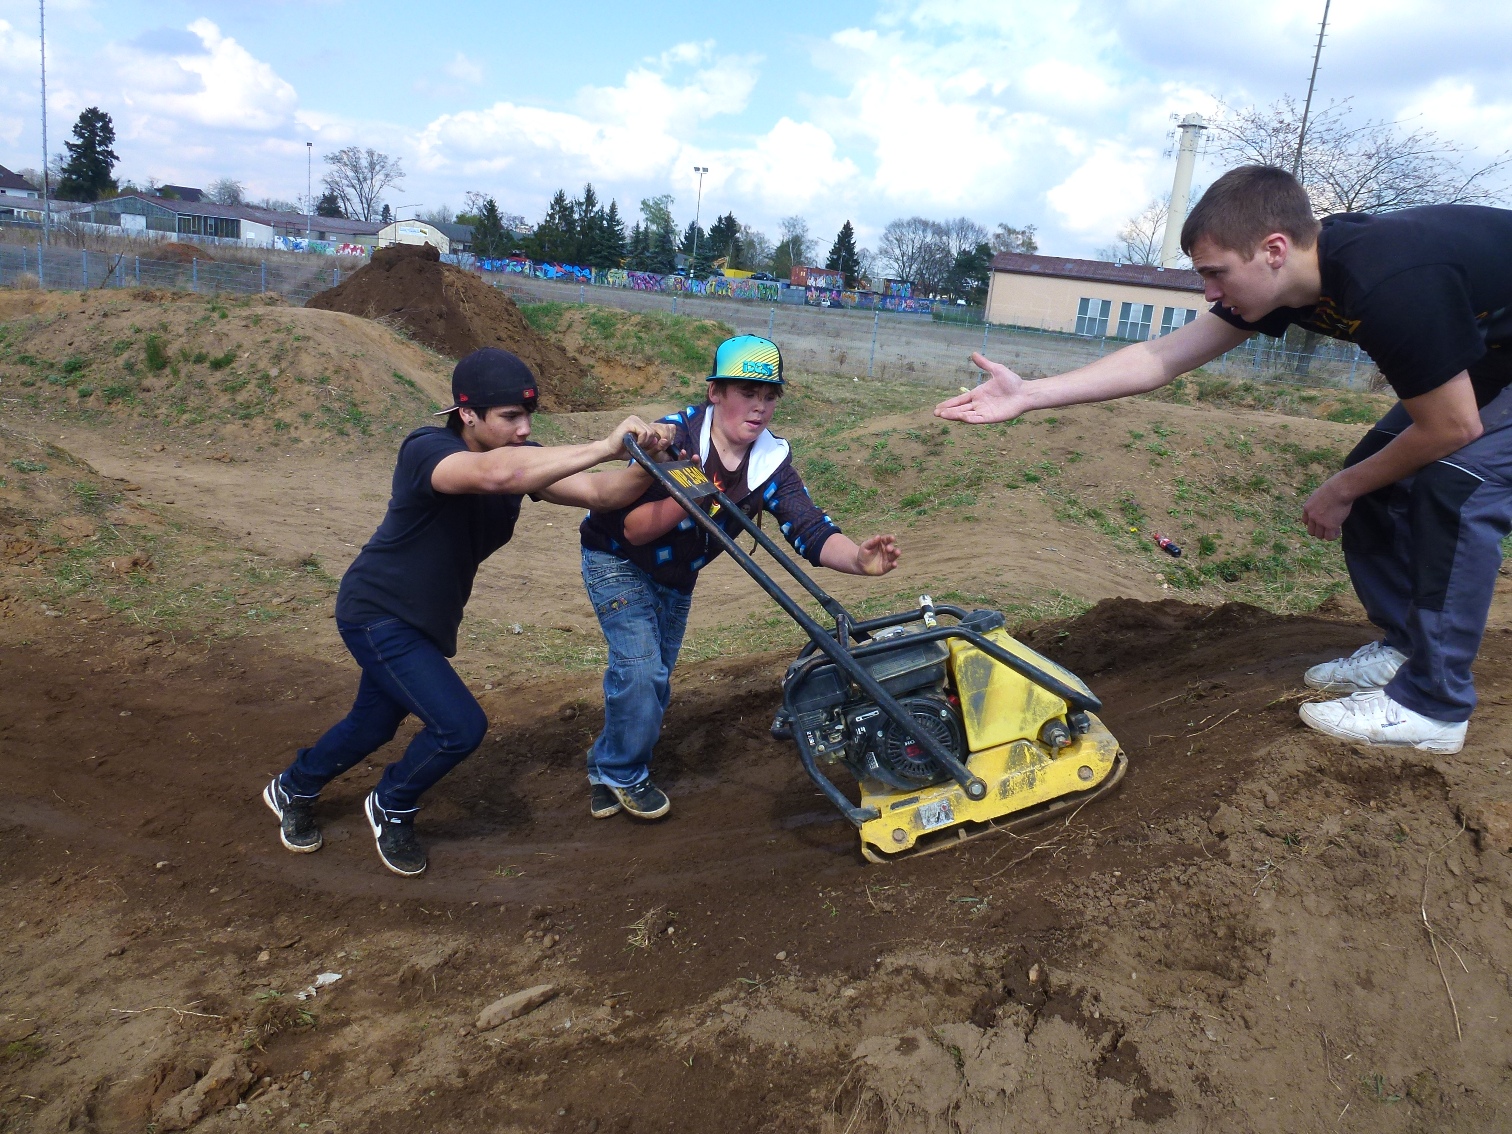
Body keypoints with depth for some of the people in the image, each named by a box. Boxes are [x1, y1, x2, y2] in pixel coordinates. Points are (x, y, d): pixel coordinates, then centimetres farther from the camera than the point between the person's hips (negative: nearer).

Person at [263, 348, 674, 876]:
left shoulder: (520, 457, -10)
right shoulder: (427, 451, -31)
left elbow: (596, 490, -22)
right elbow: (494, 474, -53)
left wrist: (651, 463, -42)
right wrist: (604, 446, -54)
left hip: (425, 619, 8)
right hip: (377, 614, -8)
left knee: (374, 723, 23)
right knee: (461, 726, -15)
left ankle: (292, 789, 51)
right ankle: (391, 810, 15)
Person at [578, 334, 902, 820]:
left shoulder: (771, 461, -18)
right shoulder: (674, 436, -30)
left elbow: (812, 532, -28)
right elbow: (632, 529, -32)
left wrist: (858, 559, -47)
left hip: (676, 578, 5)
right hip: (617, 561, -5)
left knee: (653, 682, 14)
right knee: (641, 669, -19)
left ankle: (607, 769, 40)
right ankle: (624, 775, 9)